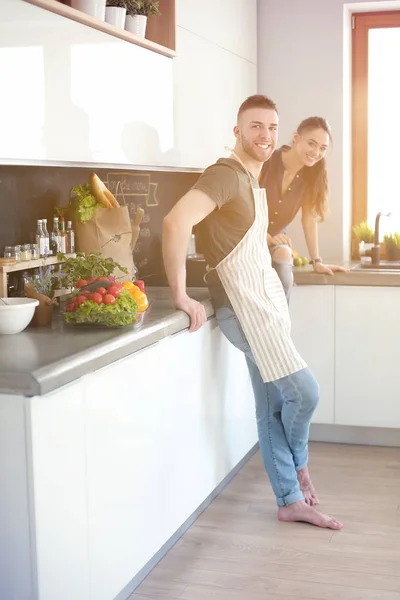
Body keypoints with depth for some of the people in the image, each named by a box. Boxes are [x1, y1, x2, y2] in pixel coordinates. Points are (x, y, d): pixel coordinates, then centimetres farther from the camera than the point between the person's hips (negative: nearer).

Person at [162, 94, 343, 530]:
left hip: (269, 298, 9)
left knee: (274, 406, 12)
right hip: (244, 306, -9)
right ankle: (299, 464, 24)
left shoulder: (254, 180, 15)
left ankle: (291, 502, 22)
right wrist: (180, 295, -30)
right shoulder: (226, 174, -16)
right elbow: (176, 221, -31)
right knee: (304, 392, -6)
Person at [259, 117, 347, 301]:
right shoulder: (265, 162, -19)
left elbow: (309, 218, -2)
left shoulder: (312, 175, -5)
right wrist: (264, 236, -27)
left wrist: (317, 261, -4)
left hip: (275, 239, 3)